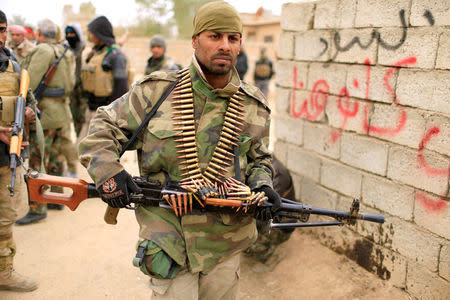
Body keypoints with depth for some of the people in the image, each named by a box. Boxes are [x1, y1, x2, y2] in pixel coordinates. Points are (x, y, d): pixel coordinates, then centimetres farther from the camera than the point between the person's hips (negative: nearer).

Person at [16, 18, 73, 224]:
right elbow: (70, 84, 18)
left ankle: (38, 209, 1)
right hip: (61, 111, 9)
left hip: (44, 112, -9)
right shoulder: (61, 51, 14)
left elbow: (30, 84, -17)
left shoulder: (42, 51, -12)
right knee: (54, 158, 16)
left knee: (37, 163, -4)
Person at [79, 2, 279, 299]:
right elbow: (104, 126, 4)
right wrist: (106, 169, -13)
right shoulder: (156, 91, -6)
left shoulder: (254, 106, 2)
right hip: (169, 240, -2)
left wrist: (261, 185, -5)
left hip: (226, 242, 3)